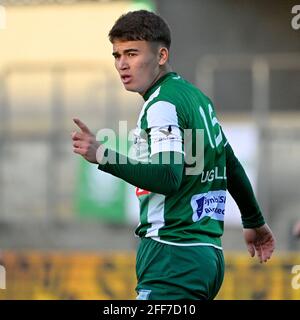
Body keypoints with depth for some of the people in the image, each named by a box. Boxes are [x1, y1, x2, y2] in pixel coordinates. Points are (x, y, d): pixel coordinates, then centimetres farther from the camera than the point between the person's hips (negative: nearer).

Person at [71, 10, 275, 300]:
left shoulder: (162, 105, -12)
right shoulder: (196, 97, 17)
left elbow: (168, 178, -26)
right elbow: (232, 166, 27)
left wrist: (102, 156, -33)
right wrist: (254, 222, 39)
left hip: (174, 254, -10)